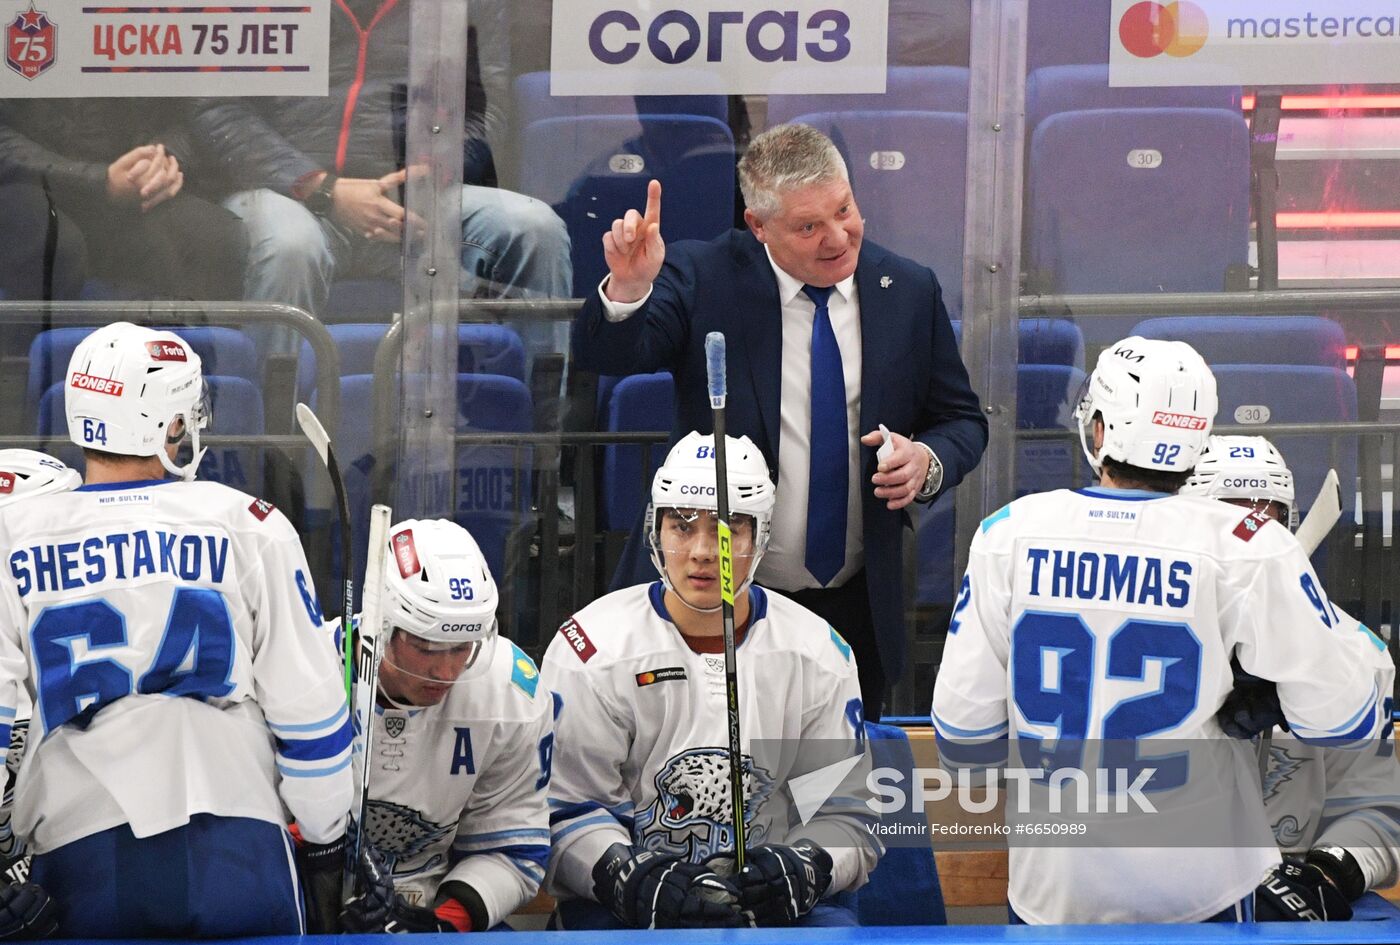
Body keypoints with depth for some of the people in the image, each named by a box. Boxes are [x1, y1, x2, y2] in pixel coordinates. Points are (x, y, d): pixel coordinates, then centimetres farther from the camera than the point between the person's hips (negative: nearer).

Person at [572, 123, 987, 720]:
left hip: (856, 607, 3)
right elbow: (607, 355, -20)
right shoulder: (703, 278, -8)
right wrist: (627, 288, -41)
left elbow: (962, 421, 9)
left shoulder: (909, 291, 1)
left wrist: (929, 461, -14)